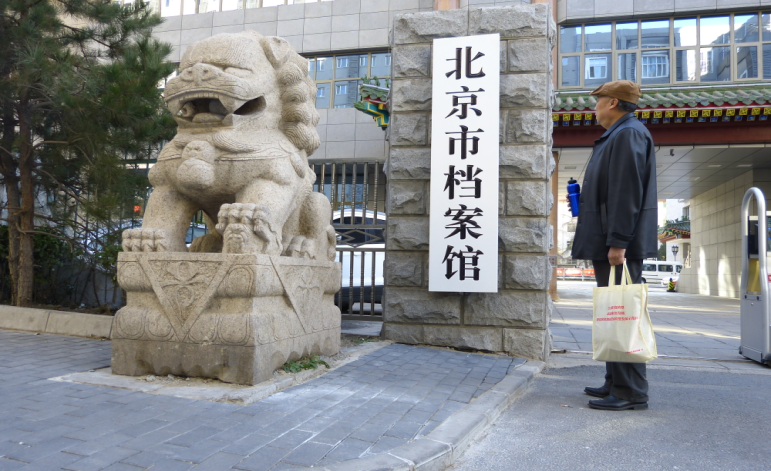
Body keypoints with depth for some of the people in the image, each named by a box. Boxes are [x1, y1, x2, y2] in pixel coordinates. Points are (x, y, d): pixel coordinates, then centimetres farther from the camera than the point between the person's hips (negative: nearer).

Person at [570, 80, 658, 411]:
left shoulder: (628, 134, -11)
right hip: (606, 244, 11)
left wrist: (618, 243, -23)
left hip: (619, 246, -11)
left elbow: (627, 192, -20)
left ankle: (631, 393, 0)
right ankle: (616, 384, 24)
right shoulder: (616, 136, 21)